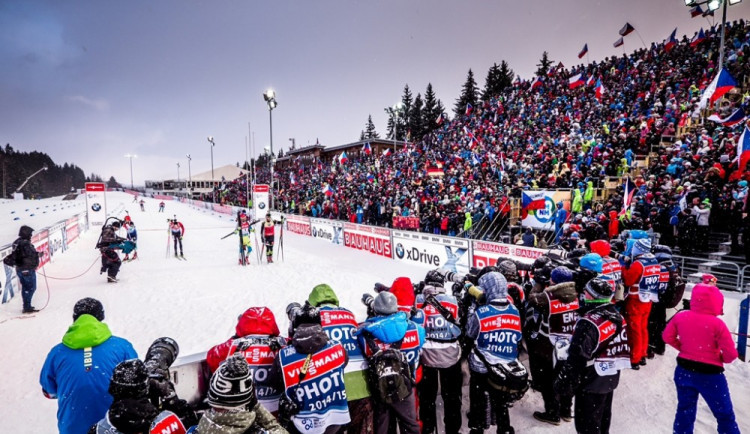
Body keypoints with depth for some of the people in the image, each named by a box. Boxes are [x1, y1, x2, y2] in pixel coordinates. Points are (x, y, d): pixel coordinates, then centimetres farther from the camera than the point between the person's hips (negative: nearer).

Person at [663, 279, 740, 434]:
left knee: (685, 410, 19)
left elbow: (667, 337, 4)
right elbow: (731, 354, -15)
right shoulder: (717, 324, -19)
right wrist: (722, 359, 6)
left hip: (684, 371, 4)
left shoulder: (680, 316, -7)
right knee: (725, 416, 14)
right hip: (710, 375, -4)